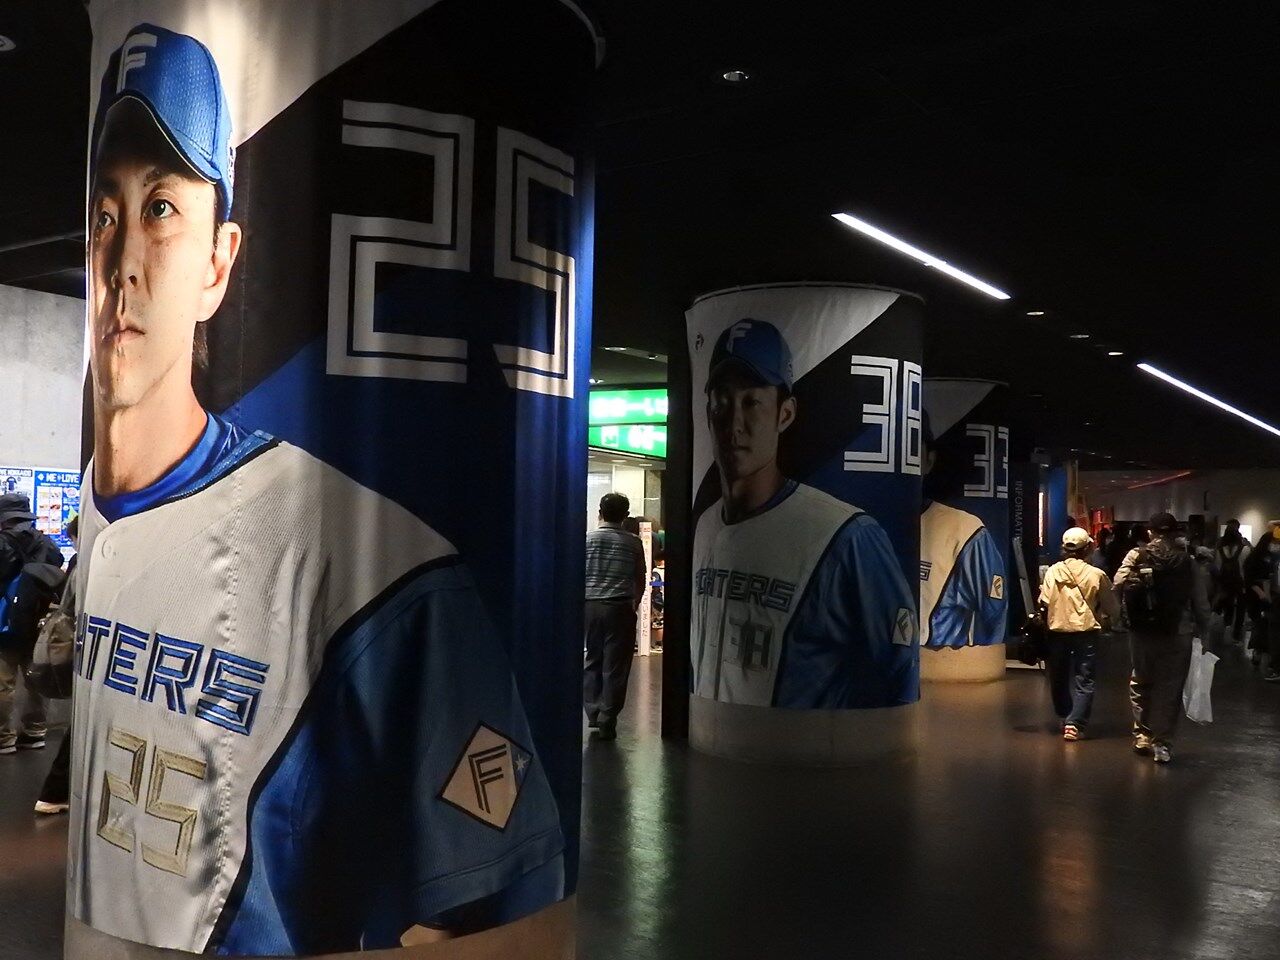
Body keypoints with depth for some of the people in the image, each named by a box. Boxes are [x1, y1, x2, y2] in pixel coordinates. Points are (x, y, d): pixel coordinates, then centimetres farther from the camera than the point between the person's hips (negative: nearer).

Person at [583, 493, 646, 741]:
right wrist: (634, 604, 24)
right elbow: (640, 580, 7)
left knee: (592, 660, 15)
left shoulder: (586, 539, 2)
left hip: (590, 606, 2)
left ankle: (593, 712, 14)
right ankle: (607, 721, 3)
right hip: (620, 607, -2)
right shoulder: (633, 543, 0)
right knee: (615, 666, 3)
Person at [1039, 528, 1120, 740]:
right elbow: (1113, 608, 4)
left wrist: (1047, 621, 9)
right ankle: (1075, 724, -9)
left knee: (1059, 679, 17)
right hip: (1086, 633, -1)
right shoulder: (1096, 574, -3)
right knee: (1084, 681, 3)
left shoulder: (1052, 571, -2)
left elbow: (1044, 602, -9)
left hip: (1057, 632, 2)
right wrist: (1105, 620, 23)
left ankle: (1065, 719, 27)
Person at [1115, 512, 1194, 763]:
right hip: (1176, 633, -1)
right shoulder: (1187, 560, -3)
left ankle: (1142, 735, 23)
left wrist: (1133, 611, -1)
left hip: (1141, 630, 1)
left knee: (1141, 683, 18)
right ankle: (1162, 744, 6)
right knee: (1169, 689, 6)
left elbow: (1120, 584, -15)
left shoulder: (1136, 555, -3)